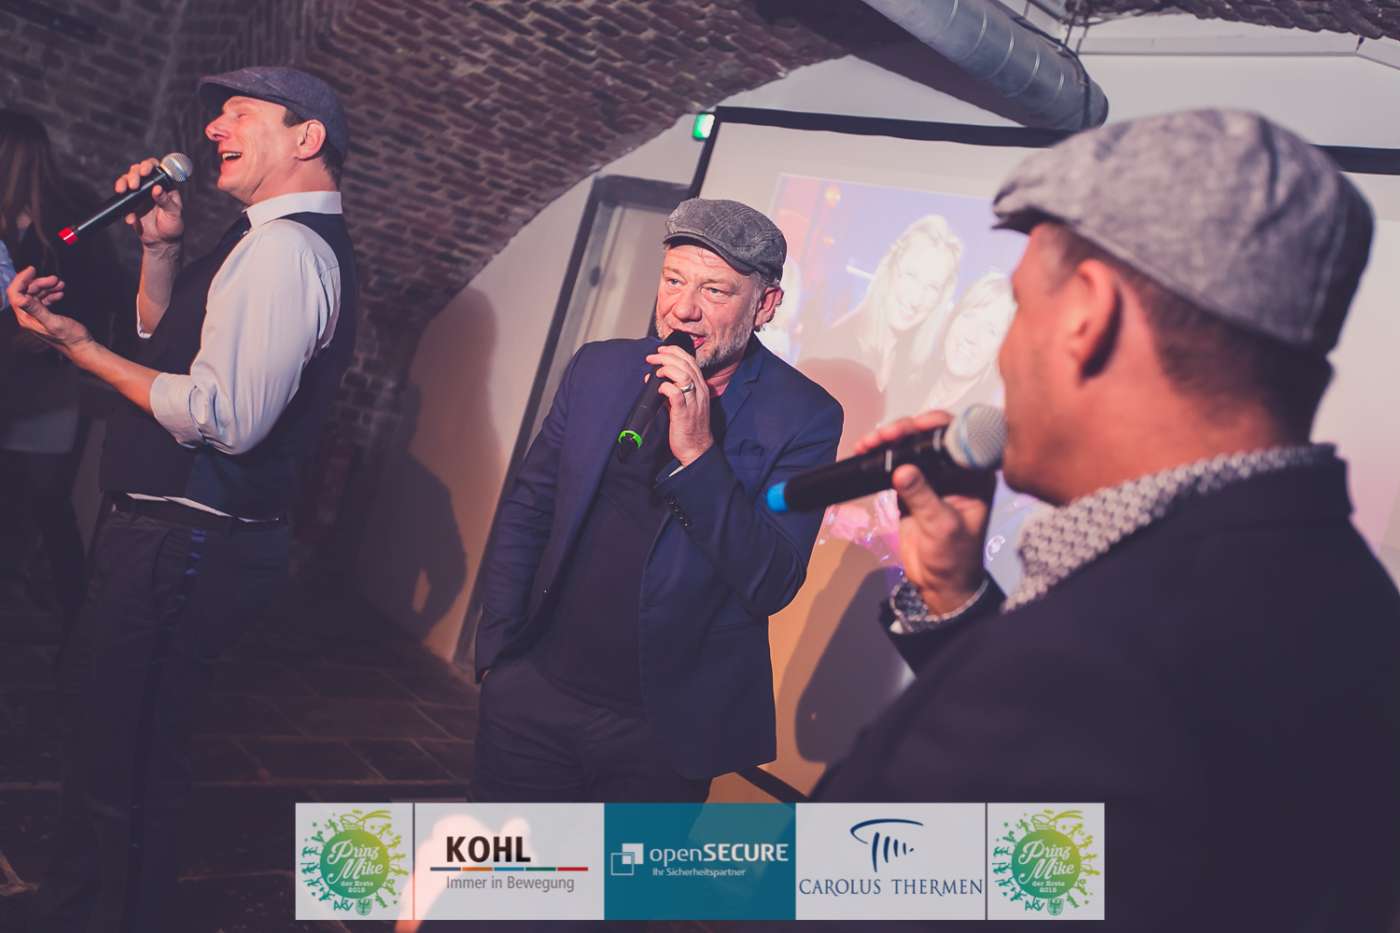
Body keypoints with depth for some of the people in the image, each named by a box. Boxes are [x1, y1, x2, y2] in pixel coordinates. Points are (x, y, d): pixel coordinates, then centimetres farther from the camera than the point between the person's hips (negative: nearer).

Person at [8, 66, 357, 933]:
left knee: (125, 763, -1)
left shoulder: (283, 248, -19)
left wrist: (81, 347, -18)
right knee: (105, 724, 22)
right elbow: (168, 346, 24)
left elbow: (225, 417, -27)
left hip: (186, 548, -11)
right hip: (186, 533, 11)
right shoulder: (292, 241, 17)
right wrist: (164, 247, 8)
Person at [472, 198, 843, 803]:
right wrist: (498, 649, 5)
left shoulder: (803, 416, -12)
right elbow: (525, 510, 9)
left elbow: (772, 586, -18)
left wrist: (697, 453, -27)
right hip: (532, 698, 3)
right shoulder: (599, 369, 0)